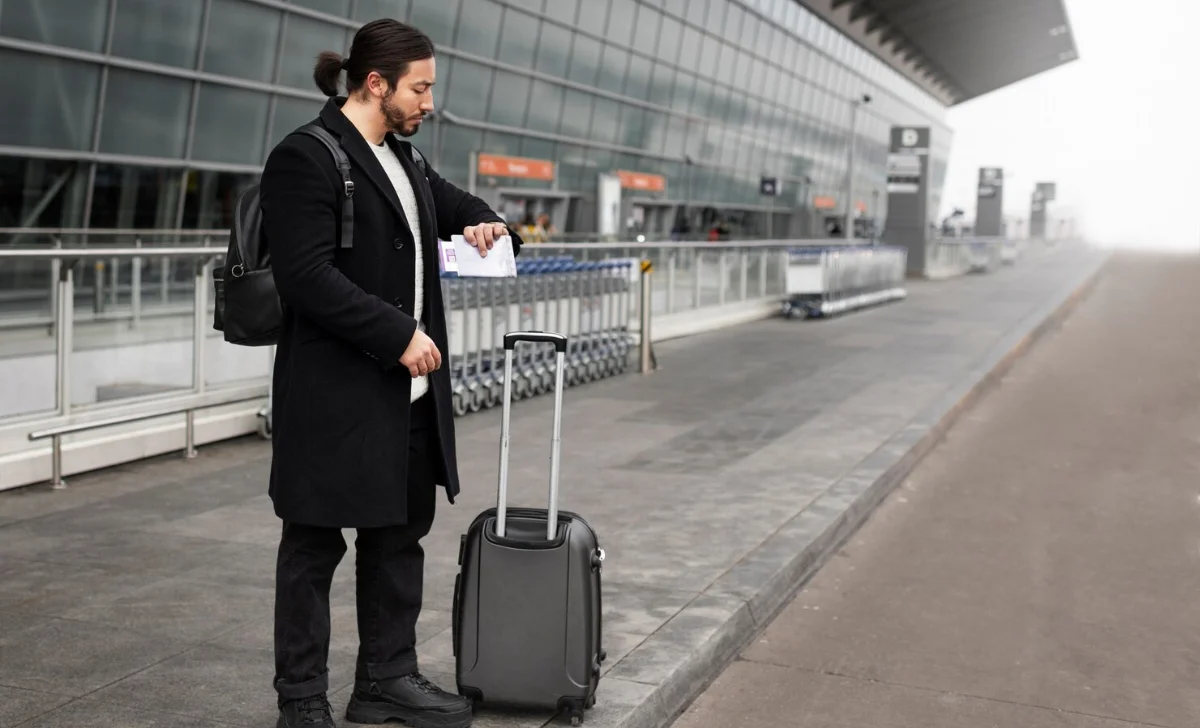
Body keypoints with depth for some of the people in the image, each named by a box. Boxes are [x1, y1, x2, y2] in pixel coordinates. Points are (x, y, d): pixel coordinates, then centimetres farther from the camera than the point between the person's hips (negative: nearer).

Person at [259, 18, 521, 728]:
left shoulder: (404, 159, 14)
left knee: (401, 534, 15)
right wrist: (398, 334, -20)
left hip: (409, 392, 9)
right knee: (314, 546, 4)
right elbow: (308, 278, -21)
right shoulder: (306, 158, -13)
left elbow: (454, 201, 32)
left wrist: (488, 224, 8)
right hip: (336, 395, -9)